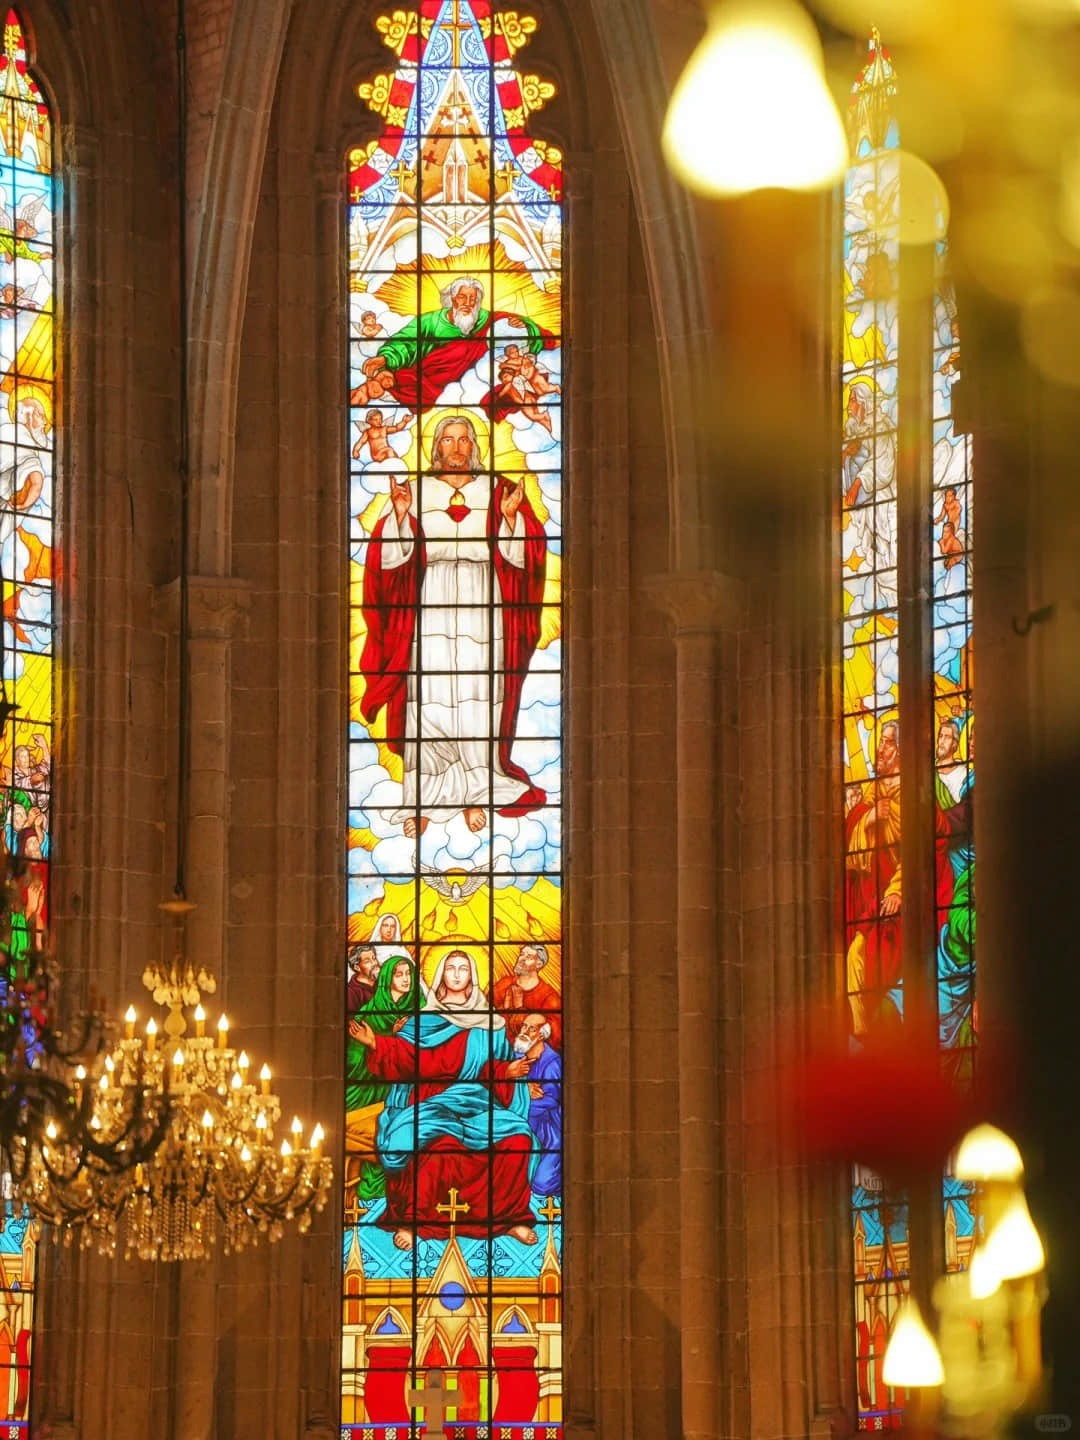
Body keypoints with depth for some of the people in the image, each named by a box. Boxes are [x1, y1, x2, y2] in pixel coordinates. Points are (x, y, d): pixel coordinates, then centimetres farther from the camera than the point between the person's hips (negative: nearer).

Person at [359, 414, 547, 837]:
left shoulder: (494, 493, 10)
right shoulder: (415, 494, 10)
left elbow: (519, 556, 3)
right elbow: (393, 557, 2)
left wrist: (510, 516, -12)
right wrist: (400, 515, -13)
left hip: (482, 611, 0)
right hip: (431, 611, 0)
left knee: (478, 702, -4)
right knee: (428, 703, -7)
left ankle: (476, 794, 5)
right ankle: (421, 801, -3)